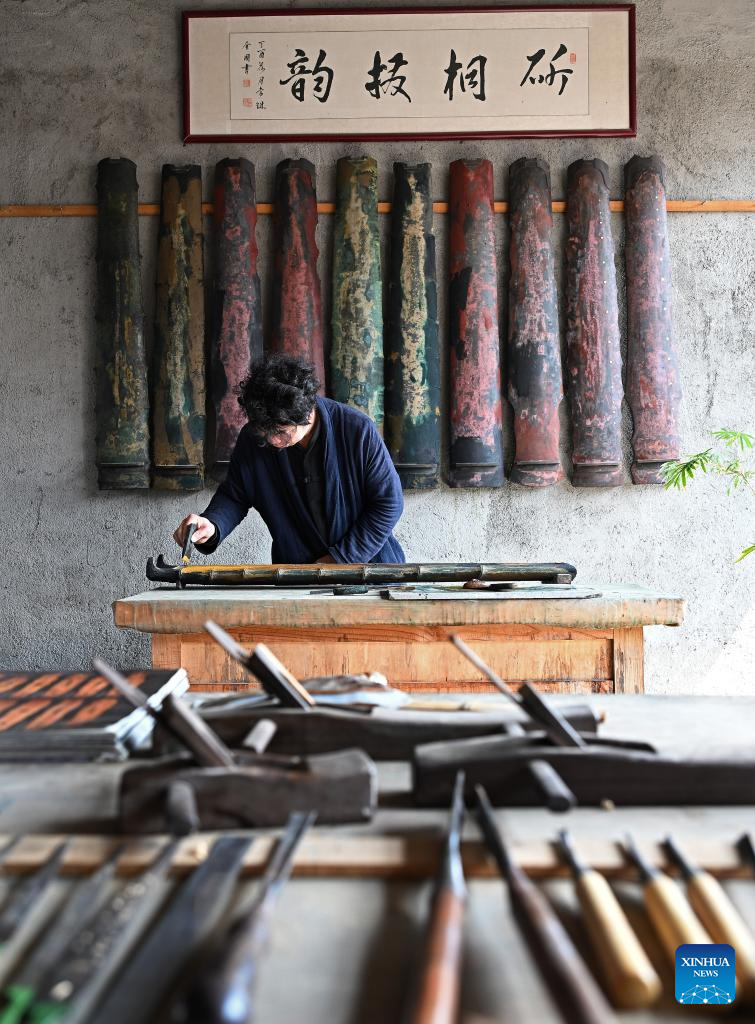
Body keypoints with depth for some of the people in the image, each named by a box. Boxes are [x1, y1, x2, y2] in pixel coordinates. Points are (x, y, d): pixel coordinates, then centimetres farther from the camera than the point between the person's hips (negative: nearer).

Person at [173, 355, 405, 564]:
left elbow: (389, 502, -8)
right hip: (295, 573, 2)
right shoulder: (251, 438, -5)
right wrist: (212, 526, -13)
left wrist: (339, 558, -10)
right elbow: (234, 495, 9)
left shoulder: (358, 430, -14)